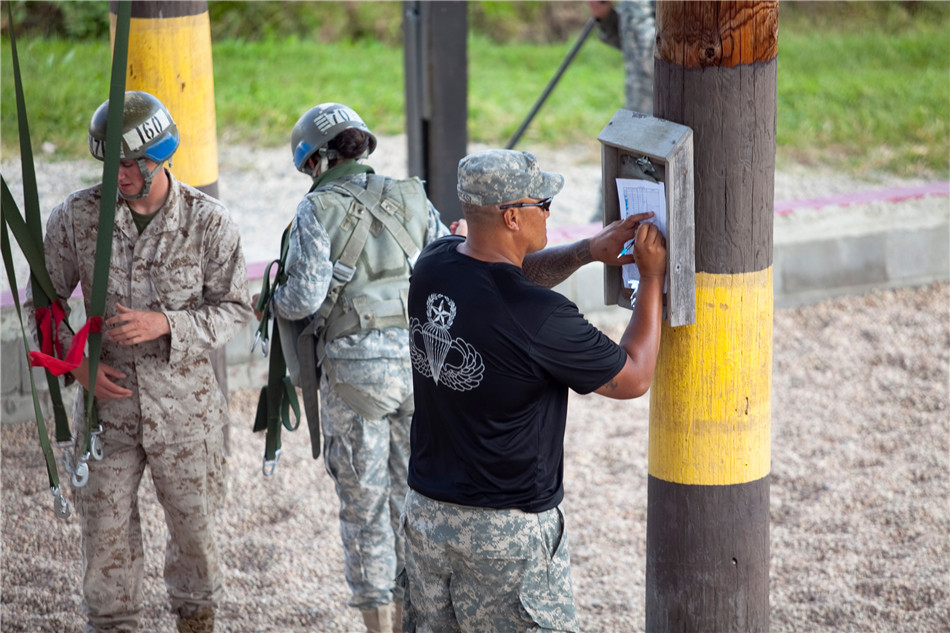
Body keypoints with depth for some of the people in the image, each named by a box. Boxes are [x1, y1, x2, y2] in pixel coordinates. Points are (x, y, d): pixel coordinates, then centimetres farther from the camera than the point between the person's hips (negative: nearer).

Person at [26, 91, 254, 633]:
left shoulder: (209, 221, -9)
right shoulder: (77, 216, -5)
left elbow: (235, 309, -5)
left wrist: (165, 324, -20)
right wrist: (75, 360, -10)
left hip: (184, 402, -1)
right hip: (107, 399, 1)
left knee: (194, 523, 13)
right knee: (106, 527, 7)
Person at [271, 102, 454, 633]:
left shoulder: (319, 210, -7)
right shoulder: (412, 200, 5)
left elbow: (304, 297, -14)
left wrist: (273, 303, 6)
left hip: (356, 368, -4)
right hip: (420, 363, 4)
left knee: (364, 505, 8)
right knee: (411, 497, 15)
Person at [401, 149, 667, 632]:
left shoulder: (433, 265, -3)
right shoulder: (538, 317, -23)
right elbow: (633, 378, -8)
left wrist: (586, 251, 6)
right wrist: (652, 277, -1)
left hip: (424, 513, 7)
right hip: (507, 531, -7)